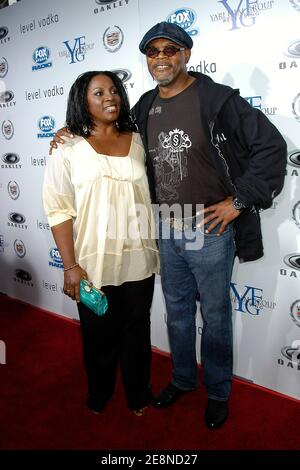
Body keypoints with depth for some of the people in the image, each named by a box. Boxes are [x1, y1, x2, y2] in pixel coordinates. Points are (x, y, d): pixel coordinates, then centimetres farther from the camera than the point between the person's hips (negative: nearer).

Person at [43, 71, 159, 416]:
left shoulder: (138, 142, 6)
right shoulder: (68, 151, -5)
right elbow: (59, 211, -8)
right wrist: (70, 266, -13)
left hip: (138, 259, 3)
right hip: (94, 263, -2)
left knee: (137, 330, 17)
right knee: (99, 334, 15)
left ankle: (138, 393, 41)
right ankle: (99, 394, 42)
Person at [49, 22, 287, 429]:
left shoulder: (217, 99, -9)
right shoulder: (145, 108, 8)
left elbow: (270, 146, -10)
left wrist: (239, 200, -11)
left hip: (210, 228, -5)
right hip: (165, 231, 5)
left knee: (215, 316, 11)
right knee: (177, 312, 19)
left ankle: (218, 392, 34)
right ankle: (182, 379, 42)